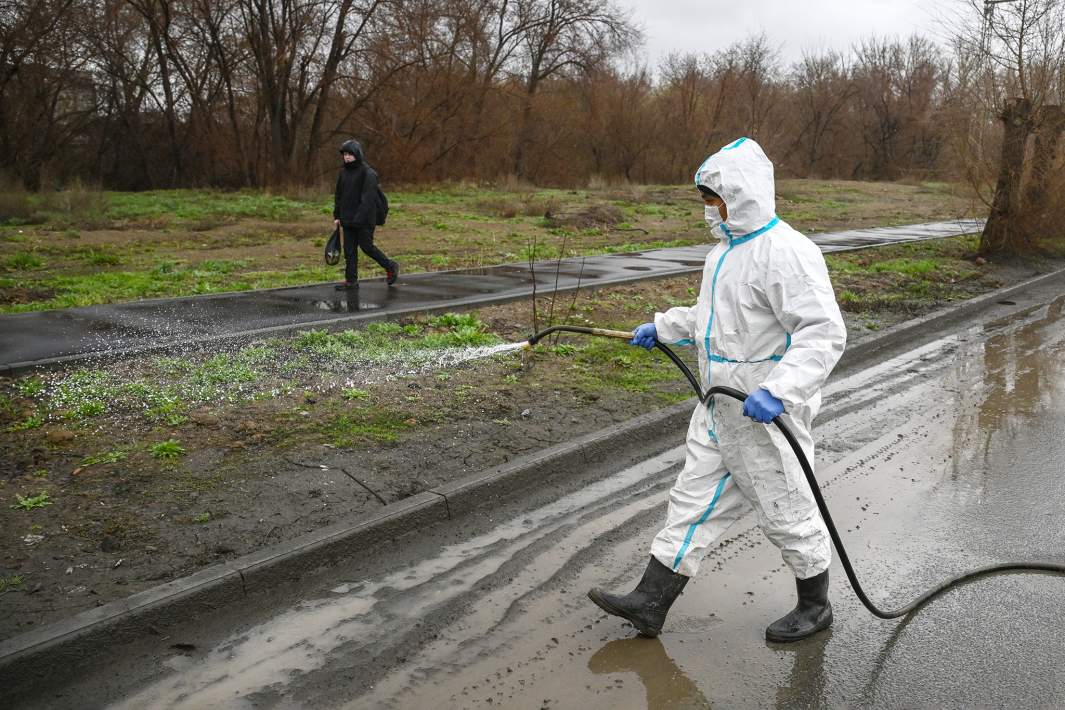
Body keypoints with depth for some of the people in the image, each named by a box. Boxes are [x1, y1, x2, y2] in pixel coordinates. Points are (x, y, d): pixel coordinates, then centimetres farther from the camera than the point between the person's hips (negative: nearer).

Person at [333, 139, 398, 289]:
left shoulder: (368, 173, -11)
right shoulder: (343, 172, 11)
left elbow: (368, 197, -18)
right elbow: (339, 195, 18)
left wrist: (360, 217, -25)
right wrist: (337, 215, 12)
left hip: (364, 220, -7)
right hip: (347, 219, 7)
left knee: (366, 246, -2)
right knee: (349, 249, 6)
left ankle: (391, 267, 16)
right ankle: (351, 280, 11)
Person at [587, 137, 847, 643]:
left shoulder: (785, 253, -21)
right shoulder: (729, 247, 12)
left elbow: (824, 332, -28)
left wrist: (778, 390, -38)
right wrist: (663, 327, 27)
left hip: (764, 414, -9)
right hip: (719, 410, 10)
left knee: (786, 510, 7)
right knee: (695, 498, 12)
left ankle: (815, 606, 30)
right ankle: (650, 602, 20)